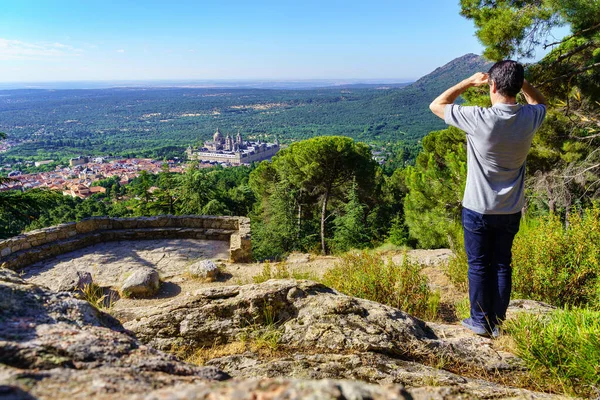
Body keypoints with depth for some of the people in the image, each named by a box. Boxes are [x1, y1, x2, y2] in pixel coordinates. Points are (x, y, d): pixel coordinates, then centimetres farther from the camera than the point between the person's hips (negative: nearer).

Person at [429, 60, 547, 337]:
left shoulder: (479, 119, -22)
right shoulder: (530, 118, -8)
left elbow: (436, 105, -8)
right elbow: (539, 100, 19)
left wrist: (469, 82, -3)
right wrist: (520, 80, 5)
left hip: (478, 210, -4)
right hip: (511, 210, 4)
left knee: (479, 265, 11)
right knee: (502, 265, 16)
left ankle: (480, 321, 22)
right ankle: (498, 322, 26)